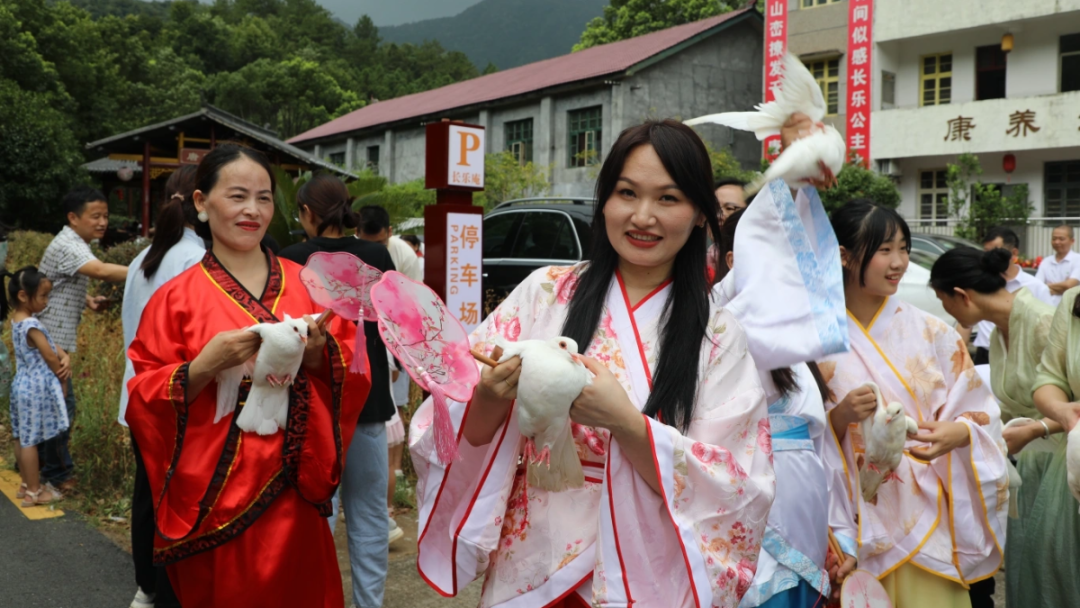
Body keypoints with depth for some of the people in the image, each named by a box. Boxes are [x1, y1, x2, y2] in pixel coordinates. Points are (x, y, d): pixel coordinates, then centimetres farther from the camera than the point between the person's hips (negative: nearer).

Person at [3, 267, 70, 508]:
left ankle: (28, 484, 28)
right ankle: (34, 492, 7)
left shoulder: (17, 321, 7)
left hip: (23, 385, 10)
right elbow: (49, 357, -16)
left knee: (21, 437, 16)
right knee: (30, 440, -1)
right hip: (36, 388, -10)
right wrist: (63, 380, -1)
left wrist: (65, 358, -10)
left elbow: (51, 346, 7)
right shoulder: (31, 325, -22)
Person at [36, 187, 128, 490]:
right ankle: (59, 474, 7)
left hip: (51, 339, 10)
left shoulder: (75, 245, 14)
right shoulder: (67, 246, -20)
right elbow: (102, 271, -39)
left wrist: (88, 300, 6)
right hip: (50, 340, -10)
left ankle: (37, 465, 30)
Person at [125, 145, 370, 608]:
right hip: (216, 496, -2)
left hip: (293, 493, 2)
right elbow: (144, 399, -5)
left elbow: (356, 371, 4)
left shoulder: (307, 284, 5)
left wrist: (319, 354, -16)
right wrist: (206, 366, -20)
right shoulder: (176, 298, -2)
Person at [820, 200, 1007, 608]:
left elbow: (980, 411, 0)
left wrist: (957, 432, -20)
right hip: (857, 518, -1)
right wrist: (841, 416, -20)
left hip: (926, 511, 1)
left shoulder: (930, 333, -1)